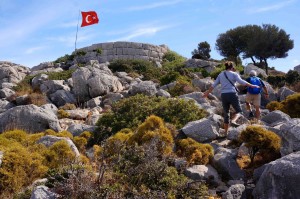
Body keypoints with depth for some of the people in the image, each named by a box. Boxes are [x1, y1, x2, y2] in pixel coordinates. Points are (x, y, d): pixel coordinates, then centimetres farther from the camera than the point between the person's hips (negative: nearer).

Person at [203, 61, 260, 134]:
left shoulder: (220, 75, 13)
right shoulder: (234, 74, 1)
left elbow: (213, 85, 13)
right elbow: (242, 82, -11)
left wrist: (207, 92, 23)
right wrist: (252, 86, -4)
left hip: (223, 95, 4)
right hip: (232, 95, -4)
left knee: (226, 114, 14)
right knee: (238, 111, 10)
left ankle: (226, 132, 15)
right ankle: (233, 121, -22)